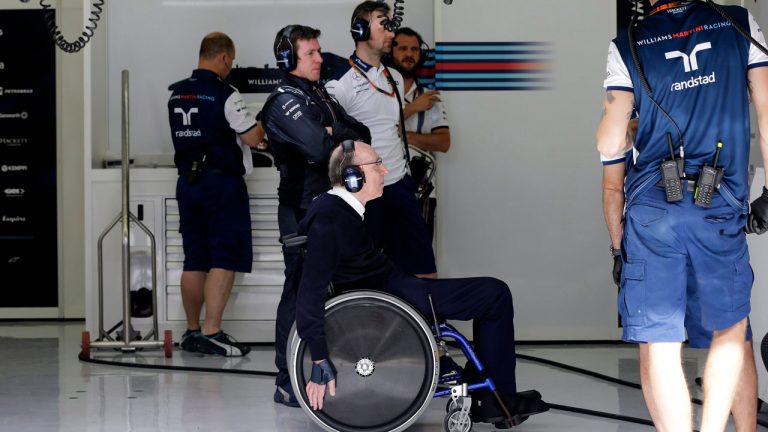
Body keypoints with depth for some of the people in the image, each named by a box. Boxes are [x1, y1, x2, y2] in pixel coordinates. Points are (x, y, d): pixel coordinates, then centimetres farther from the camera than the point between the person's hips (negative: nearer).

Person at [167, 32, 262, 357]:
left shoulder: (177, 94, 9)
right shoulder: (225, 95, -13)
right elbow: (252, 138, -12)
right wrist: (260, 125, 9)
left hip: (187, 181, 7)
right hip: (222, 182, -7)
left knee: (194, 260, 12)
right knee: (225, 259, -5)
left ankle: (192, 331, 17)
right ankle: (211, 331, -11)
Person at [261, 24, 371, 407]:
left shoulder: (319, 95, 17)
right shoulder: (284, 101, -11)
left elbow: (362, 135, 11)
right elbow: (319, 148, -25)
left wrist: (334, 132, -9)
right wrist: (345, 137, -5)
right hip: (303, 209, -9)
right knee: (300, 291, -6)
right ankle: (287, 383, -1)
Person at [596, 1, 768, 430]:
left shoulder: (627, 46, 7)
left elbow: (610, 145, 2)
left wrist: (615, 225, 12)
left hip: (651, 207, 0)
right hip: (721, 209, 0)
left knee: (659, 347, 2)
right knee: (731, 330, 19)